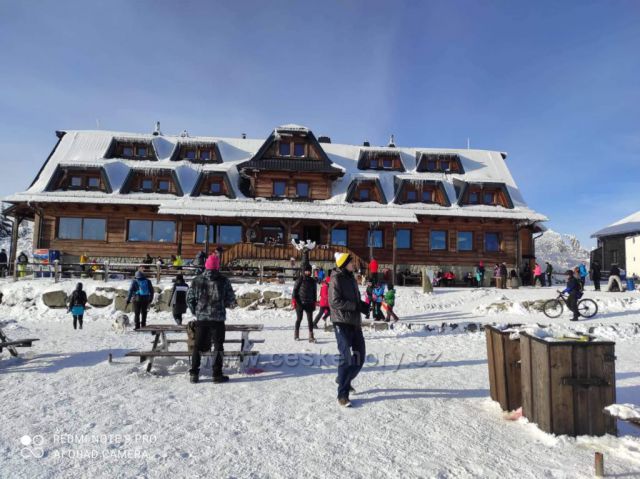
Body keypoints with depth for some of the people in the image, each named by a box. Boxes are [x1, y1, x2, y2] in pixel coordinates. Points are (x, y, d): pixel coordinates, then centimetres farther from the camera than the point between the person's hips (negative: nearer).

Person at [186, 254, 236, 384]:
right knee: (218, 346, 8)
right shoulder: (224, 281, -7)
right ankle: (217, 374, 9)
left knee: (198, 345, 14)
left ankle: (194, 374, 16)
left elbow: (190, 299, 3)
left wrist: (196, 312, 16)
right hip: (218, 318, -2)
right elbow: (231, 301, -6)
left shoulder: (197, 280, 0)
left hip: (201, 318, 2)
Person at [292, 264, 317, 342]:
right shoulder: (300, 280, -3)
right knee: (299, 319, 7)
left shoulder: (313, 281, 9)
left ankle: (311, 336, -1)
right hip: (300, 303, -3)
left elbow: (314, 293, 15)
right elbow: (295, 290, -3)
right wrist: (294, 301, -9)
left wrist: (314, 303, 12)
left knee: (310, 320, -2)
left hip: (309, 303, 3)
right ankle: (296, 334, 23)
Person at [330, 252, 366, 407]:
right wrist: (355, 305, -19)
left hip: (355, 322, 8)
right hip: (342, 323, -8)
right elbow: (334, 301, -20)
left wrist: (362, 305, 2)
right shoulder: (336, 279, -12)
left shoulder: (351, 278, 14)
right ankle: (342, 394, 6)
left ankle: (344, 380, 34)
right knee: (346, 358, -6)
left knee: (360, 355, 12)